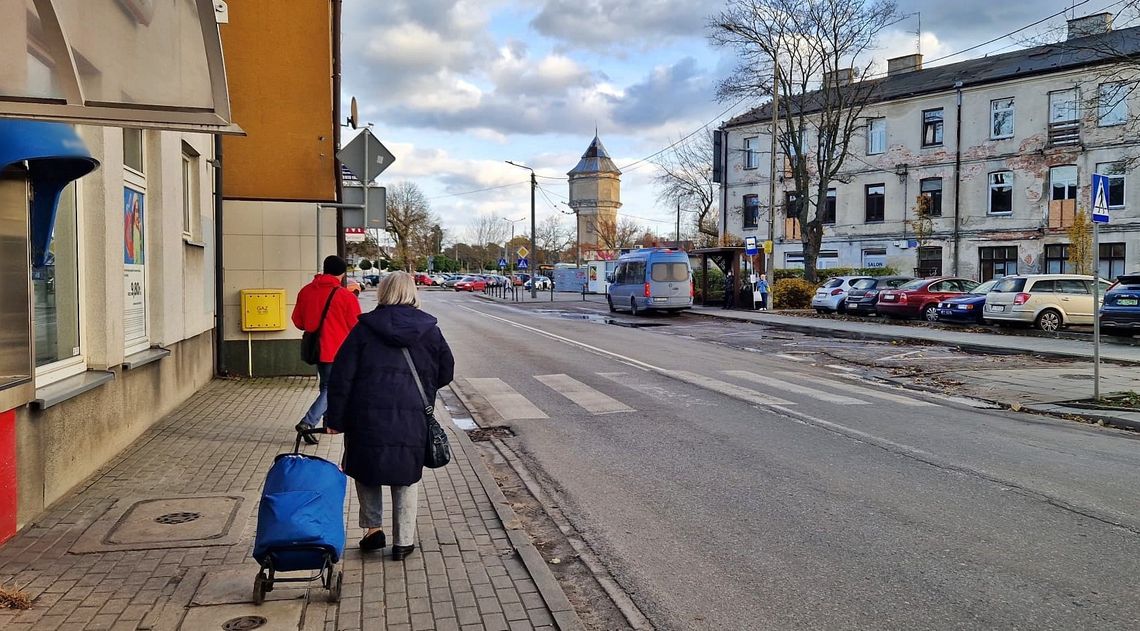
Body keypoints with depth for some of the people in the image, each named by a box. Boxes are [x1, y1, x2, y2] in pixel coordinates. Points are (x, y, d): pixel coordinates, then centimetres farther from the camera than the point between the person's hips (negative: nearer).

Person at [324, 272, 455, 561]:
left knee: (366, 471, 20)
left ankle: (373, 528, 16)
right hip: (412, 418, 1)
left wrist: (335, 418, 3)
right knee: (406, 478, 13)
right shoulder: (429, 330, 4)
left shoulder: (364, 328, 1)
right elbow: (446, 371, 11)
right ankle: (403, 541, 16)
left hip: (368, 415, -1)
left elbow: (342, 376, -2)